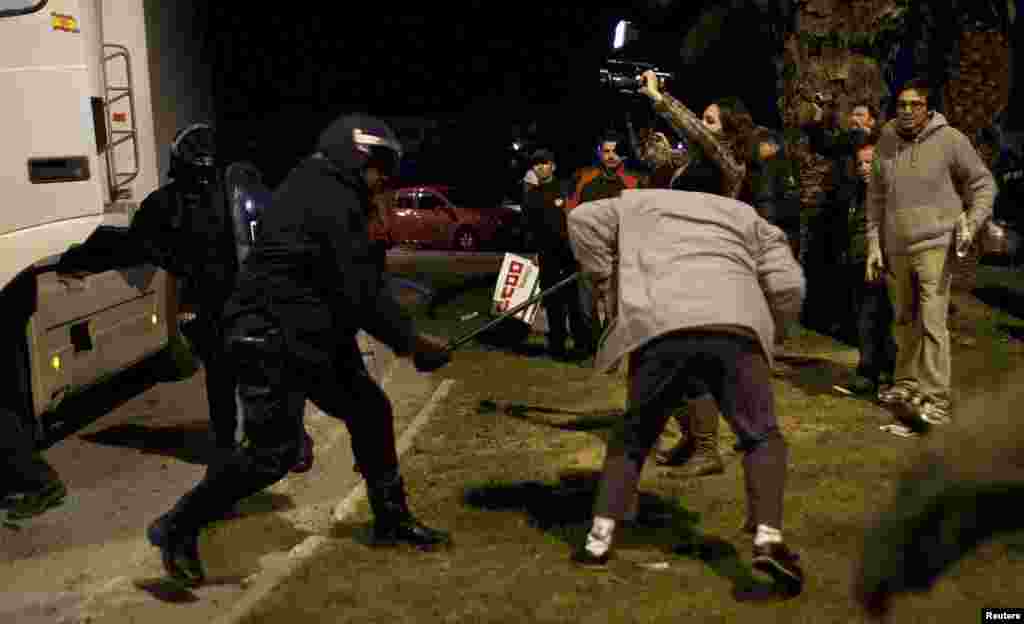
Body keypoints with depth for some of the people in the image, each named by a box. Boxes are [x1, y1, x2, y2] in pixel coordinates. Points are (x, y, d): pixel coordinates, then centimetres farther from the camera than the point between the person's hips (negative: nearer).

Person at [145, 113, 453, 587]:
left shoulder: (316, 189, 16)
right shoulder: (333, 201, -18)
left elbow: (349, 285, 17)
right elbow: (362, 293, -19)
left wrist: (399, 334, 14)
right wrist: (411, 341, -9)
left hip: (305, 334, 11)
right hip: (270, 338, -11)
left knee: (369, 410, 12)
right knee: (274, 450, -8)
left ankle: (391, 520, 24)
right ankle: (178, 527, 10)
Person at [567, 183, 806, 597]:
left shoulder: (640, 202, 35)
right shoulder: (748, 217, 34)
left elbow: (583, 218, 22)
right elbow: (787, 285, 21)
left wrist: (601, 276, 28)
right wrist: (768, 331, 34)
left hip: (658, 326, 1)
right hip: (735, 324, 0)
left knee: (634, 434, 19)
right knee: (761, 436, 13)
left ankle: (599, 538, 14)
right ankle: (768, 539, -6)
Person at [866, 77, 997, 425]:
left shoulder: (949, 140, -7)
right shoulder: (886, 142, 5)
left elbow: (983, 183, 1)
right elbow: (876, 198, 11)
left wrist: (971, 224, -12)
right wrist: (874, 244, 8)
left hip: (935, 245, -5)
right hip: (895, 249, 5)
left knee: (932, 322, -10)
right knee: (904, 320, 16)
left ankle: (935, 397, -5)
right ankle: (907, 382, 31)